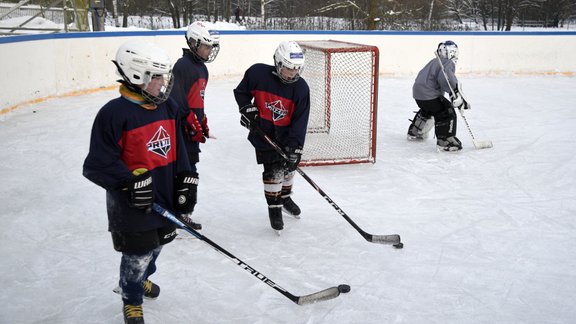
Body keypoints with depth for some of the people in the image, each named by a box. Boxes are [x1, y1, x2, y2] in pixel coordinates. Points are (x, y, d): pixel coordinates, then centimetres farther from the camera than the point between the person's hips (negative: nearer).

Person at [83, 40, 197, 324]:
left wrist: (186, 181, 1)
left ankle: (141, 278, 53)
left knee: (157, 244, 24)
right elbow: (99, 163, -21)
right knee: (138, 253, 6)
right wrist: (130, 182, -31)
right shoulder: (115, 113, -21)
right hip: (132, 204, -7)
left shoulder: (168, 107, 1)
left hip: (166, 195, 7)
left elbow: (178, 149, 8)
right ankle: (131, 299, 33)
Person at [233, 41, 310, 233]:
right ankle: (274, 208, 9)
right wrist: (247, 108, -15)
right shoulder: (257, 73, -20)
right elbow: (241, 91, -1)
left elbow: (300, 121, -17)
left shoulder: (301, 88, -17)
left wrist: (294, 148, -22)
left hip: (286, 134, 3)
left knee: (289, 165, 17)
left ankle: (285, 197, 43)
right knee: (273, 170, -7)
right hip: (262, 132, -3)